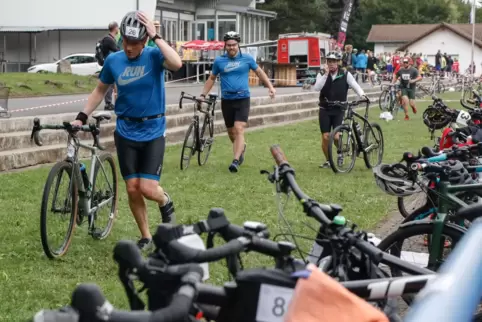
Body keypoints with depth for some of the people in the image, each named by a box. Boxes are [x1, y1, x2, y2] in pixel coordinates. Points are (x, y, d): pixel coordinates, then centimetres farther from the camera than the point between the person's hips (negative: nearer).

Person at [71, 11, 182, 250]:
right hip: (126, 131, 3)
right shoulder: (113, 60, -1)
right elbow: (100, 90, 13)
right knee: (132, 189, 3)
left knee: (147, 188, -11)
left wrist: (156, 36, -29)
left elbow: (176, 64, -32)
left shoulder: (154, 56, -10)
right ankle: (146, 237, 21)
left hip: (153, 131, -3)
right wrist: (82, 117, 5)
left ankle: (166, 203, 25)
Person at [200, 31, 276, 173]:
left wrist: (270, 87, 3)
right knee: (231, 132, 13)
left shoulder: (247, 58, -1)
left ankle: (236, 161, -19)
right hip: (226, 101, 2)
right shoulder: (219, 61, 1)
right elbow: (211, 78, 13)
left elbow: (259, 72, 11)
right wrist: (203, 94, 6)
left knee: (239, 130, -16)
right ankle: (241, 147, 44)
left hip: (242, 99, -2)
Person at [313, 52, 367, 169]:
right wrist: (326, 74, -21)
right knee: (325, 137, -2)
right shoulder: (322, 74, 0)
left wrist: (362, 94, -29)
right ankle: (328, 161, 17)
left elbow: (355, 85, -10)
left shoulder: (345, 75, -2)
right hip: (325, 110, 1)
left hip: (339, 110, -1)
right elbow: (317, 88, -15)